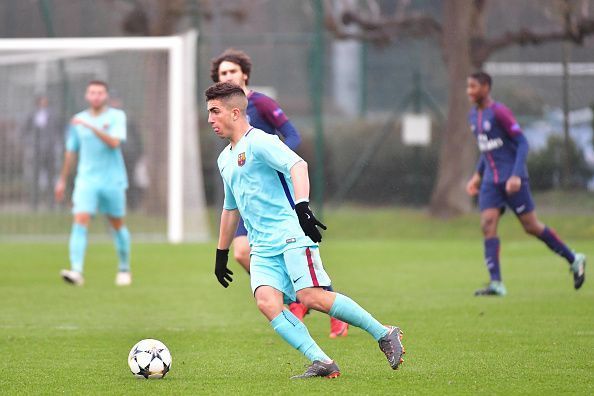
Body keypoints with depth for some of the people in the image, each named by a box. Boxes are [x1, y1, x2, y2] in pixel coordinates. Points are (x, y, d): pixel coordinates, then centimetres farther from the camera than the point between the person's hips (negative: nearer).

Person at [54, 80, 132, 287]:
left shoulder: (116, 116, -2)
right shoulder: (78, 120, 8)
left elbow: (114, 142, -19)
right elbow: (71, 152, 18)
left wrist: (90, 126, -25)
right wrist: (62, 180, 21)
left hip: (113, 180, -2)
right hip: (86, 180, 2)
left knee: (117, 225, 10)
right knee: (80, 221, -16)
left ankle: (124, 269, 28)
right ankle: (76, 271, -25)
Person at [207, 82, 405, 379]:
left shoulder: (259, 141, -5)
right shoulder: (225, 159, 23)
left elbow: (297, 165, -22)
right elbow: (230, 209, 36)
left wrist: (302, 206, -38)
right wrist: (221, 253, 38)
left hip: (291, 234, -8)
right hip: (262, 248, 8)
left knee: (312, 297, -22)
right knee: (266, 301, -19)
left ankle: (385, 335, -5)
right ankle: (322, 363, -22)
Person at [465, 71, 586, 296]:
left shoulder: (499, 112, -12)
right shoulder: (473, 116, 12)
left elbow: (522, 144, -14)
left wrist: (516, 175, -22)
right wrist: (477, 175, 19)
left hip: (512, 179, -7)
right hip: (490, 182, 7)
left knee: (531, 226, -2)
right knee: (487, 226, -9)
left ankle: (574, 260, 17)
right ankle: (496, 284, -13)